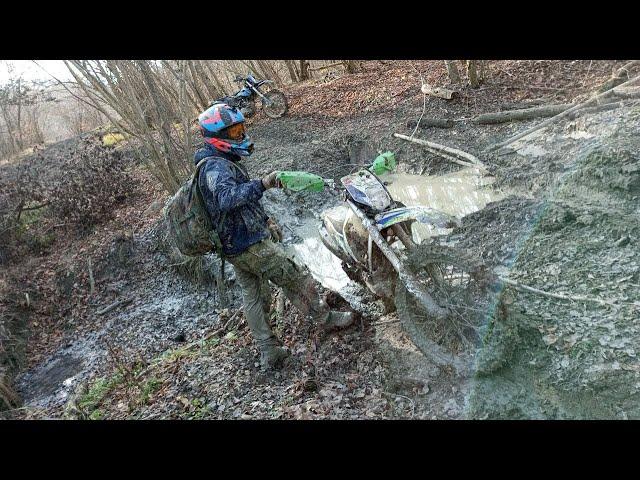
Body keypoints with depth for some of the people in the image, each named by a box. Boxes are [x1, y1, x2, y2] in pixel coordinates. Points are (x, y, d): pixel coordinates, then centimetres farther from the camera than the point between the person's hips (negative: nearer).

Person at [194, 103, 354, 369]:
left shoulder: (217, 163, 13)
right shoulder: (216, 166, -22)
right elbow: (227, 198, -43)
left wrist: (265, 219, 19)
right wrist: (262, 184, -53)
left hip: (233, 249, 10)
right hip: (252, 245, -10)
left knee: (253, 296, 15)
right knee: (297, 277, 5)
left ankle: (268, 352, 23)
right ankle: (326, 318, 24)